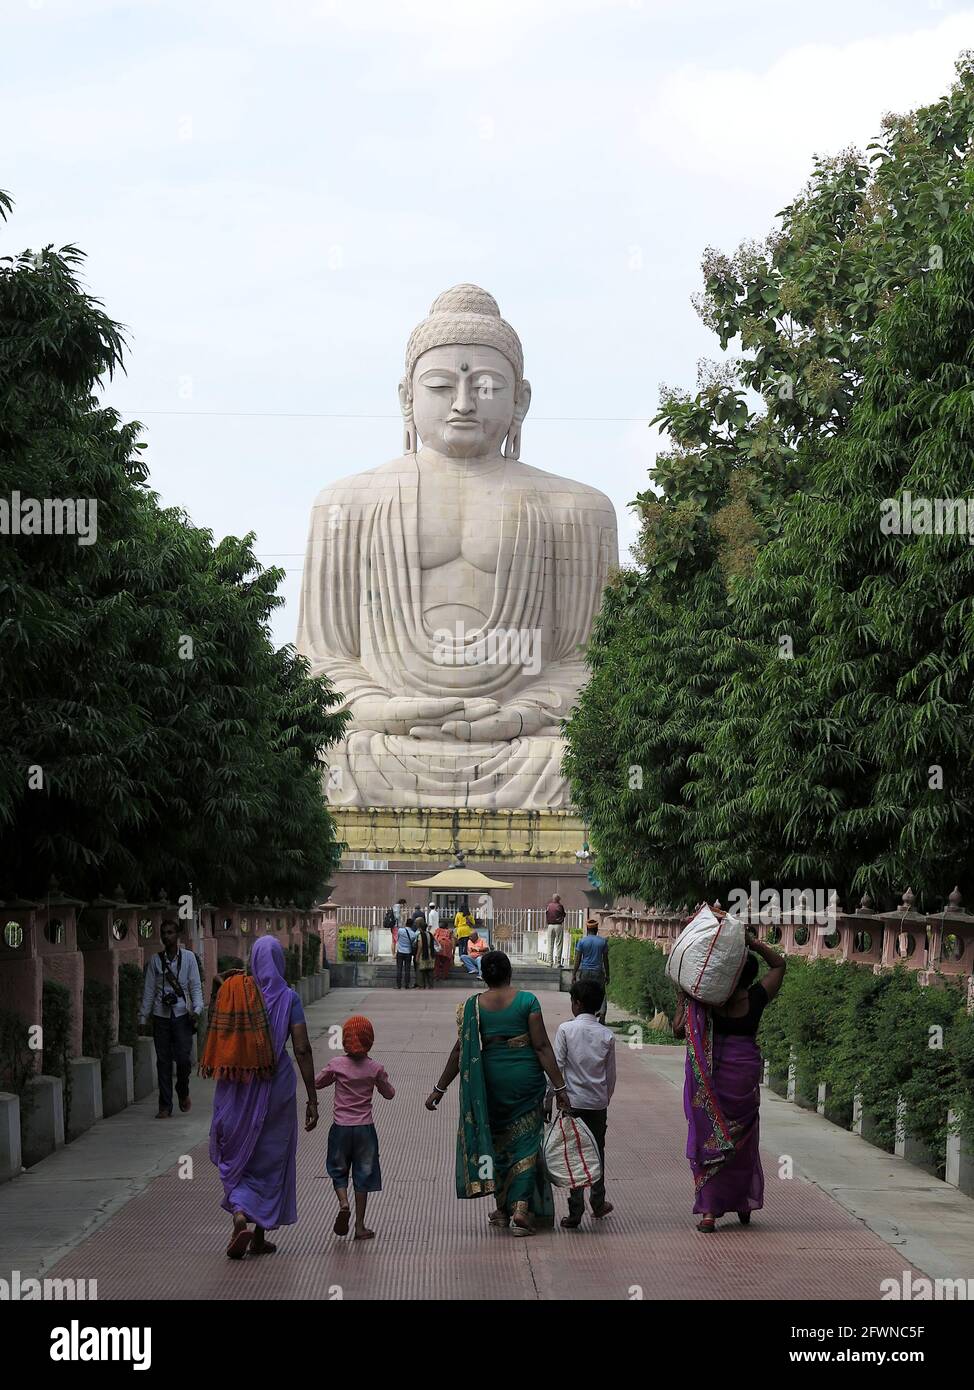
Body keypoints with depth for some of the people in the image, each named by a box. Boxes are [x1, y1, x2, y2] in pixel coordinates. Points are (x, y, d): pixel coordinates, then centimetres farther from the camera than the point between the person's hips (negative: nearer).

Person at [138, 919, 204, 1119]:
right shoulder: (156, 960, 8)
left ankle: (183, 1092, 19)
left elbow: (195, 986, 3)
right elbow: (148, 990, 10)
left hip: (182, 1014, -2)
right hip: (161, 1015, 2)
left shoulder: (188, 957, 4)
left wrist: (196, 1009, -11)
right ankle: (165, 1106, 8)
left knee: (183, 1058, -9)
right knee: (163, 1061, 2)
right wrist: (143, 1018, 7)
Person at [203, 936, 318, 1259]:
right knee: (270, 1159, 13)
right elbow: (302, 1050, -11)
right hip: (276, 1086, -1)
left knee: (235, 1157, 12)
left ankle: (240, 1217, -12)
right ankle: (260, 1237, 18)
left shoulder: (232, 993, -2)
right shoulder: (288, 998, -7)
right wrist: (312, 1099, -8)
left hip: (236, 1088, 1)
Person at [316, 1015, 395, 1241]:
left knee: (338, 1172, 16)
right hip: (365, 1128, 0)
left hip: (340, 1127, 0)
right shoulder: (375, 1069, -6)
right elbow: (389, 1093, 8)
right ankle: (360, 1226, 9)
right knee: (363, 1175, 9)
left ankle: (343, 1203, -12)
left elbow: (317, 1083, 8)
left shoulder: (337, 1065, -8)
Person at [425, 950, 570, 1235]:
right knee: (525, 1142, 6)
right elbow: (542, 1046, -9)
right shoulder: (527, 1001, -6)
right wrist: (559, 1087, -5)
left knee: (496, 1141, 17)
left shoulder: (472, 1006, -3)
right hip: (526, 1081, -1)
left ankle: (502, 1209, 23)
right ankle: (521, 1206, -8)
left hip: (490, 1083, 1)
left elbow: (461, 1050, -4)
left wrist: (440, 1089, 3)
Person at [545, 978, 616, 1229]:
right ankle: (598, 1203, 31)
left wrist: (548, 1101, -3)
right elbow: (611, 1075, 6)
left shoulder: (566, 1029, -9)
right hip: (598, 1103, 3)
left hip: (573, 1103, -3)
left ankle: (575, 1211, -5)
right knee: (597, 1152, 18)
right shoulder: (606, 1035, 1)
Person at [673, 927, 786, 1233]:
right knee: (743, 1140, 16)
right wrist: (754, 943, 4)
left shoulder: (706, 1002, -9)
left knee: (709, 1138, 3)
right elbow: (779, 964, 9)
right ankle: (744, 1205, 27)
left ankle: (709, 1212, -3)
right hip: (745, 1075, 1)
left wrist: (683, 1000, 10)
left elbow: (678, 1030, -1)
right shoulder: (755, 1000, -5)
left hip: (711, 1078, -1)